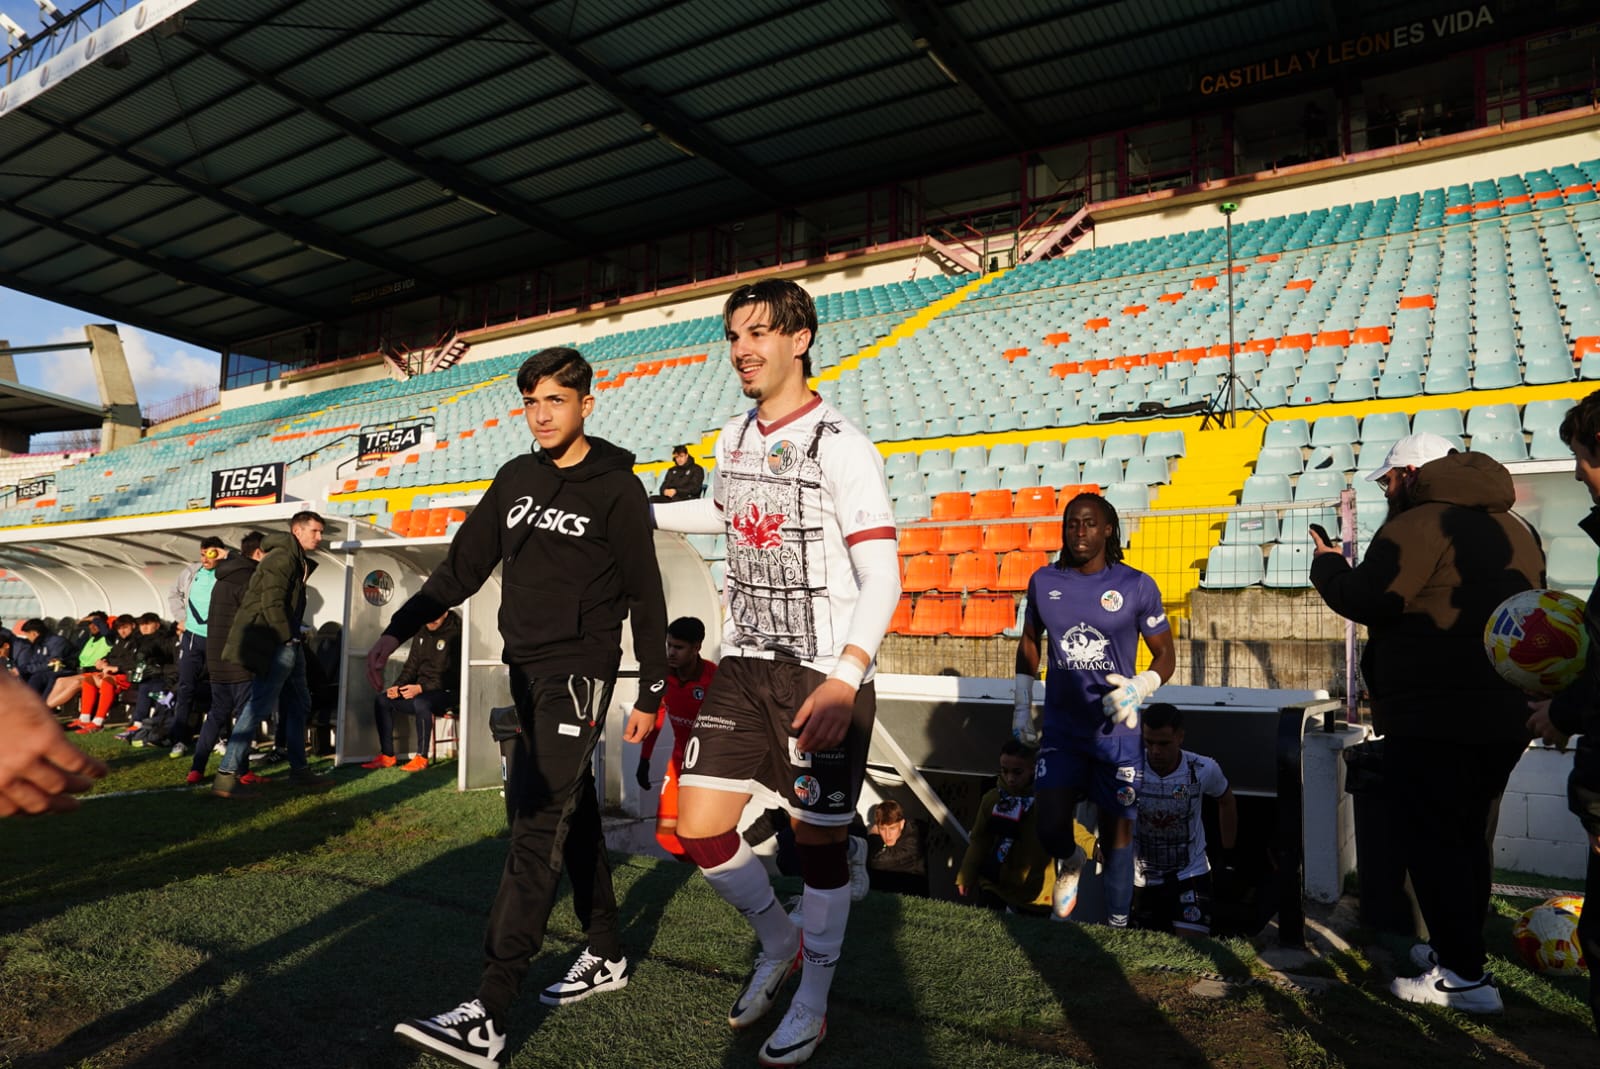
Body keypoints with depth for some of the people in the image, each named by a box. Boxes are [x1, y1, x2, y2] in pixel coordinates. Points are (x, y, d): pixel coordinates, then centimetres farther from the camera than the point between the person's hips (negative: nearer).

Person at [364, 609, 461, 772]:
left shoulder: (455, 633, -14)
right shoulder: (422, 633, 11)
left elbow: (453, 675, -19)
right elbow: (411, 666, 15)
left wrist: (421, 688, -26)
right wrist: (398, 686, -4)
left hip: (446, 692, -8)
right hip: (420, 690, 8)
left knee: (421, 702, -36)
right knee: (381, 700, -6)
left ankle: (421, 758, -23)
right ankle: (387, 756, -2)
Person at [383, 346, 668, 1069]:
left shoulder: (616, 488, -6)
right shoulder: (516, 479, 11)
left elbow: (645, 595, -4)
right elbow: (463, 566, 13)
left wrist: (652, 691, -3)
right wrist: (399, 629, 5)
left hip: (578, 672, -7)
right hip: (525, 669, 7)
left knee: (537, 823, -13)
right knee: (572, 812, 14)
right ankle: (606, 956, 29)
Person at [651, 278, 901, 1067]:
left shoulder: (840, 445, -14)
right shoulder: (732, 439, 7)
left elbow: (882, 576, -19)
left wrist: (844, 678, -32)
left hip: (826, 677, -6)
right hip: (744, 664, 6)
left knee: (819, 840, 5)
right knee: (699, 830, 5)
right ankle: (778, 944, 34)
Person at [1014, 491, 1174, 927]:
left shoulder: (1137, 586, -8)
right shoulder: (1044, 581, 0)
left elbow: (1165, 654, -1)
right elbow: (1029, 642, 14)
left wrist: (1140, 687, -21)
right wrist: (1022, 707, 12)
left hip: (1116, 730, -2)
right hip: (1060, 730, 2)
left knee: (1117, 830, 7)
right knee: (1050, 829, -6)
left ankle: (1117, 924, 24)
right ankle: (1070, 862, 30)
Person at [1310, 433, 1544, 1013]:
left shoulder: (1420, 523, -15)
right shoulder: (1513, 528, 15)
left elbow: (1368, 600, -20)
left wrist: (1327, 564, -2)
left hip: (1434, 720, -9)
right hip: (1506, 715, 9)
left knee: (1429, 839, 1)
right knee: (1465, 835, 20)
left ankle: (1464, 976, 4)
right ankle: (1457, 948, 32)